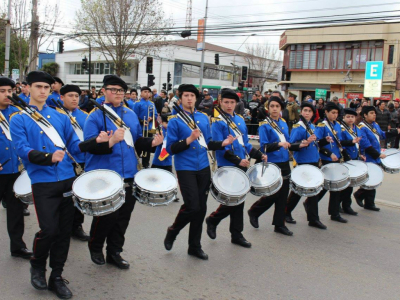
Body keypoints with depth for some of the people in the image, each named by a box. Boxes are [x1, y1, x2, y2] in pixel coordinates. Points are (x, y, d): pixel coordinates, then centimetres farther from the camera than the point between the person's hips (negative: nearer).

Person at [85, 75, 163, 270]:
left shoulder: (130, 114, 12)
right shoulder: (95, 116, -6)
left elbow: (137, 141, 18)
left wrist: (152, 142, -1)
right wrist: (111, 140, -30)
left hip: (128, 174, 6)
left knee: (123, 216, 11)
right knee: (108, 215, -1)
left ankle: (114, 252, 28)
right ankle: (95, 248, 27)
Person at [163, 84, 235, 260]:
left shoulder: (204, 118, 10)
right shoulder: (175, 121, -6)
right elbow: (171, 148, -10)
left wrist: (223, 143, -2)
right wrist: (189, 139, -22)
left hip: (203, 168, 5)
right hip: (185, 169, -5)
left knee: (201, 208, 8)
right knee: (192, 206, -12)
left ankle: (195, 247, 21)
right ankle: (172, 232, 17)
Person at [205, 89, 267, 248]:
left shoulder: (240, 120, 12)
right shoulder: (218, 122, -8)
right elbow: (219, 146, -16)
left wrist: (259, 155, 5)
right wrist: (237, 160, -23)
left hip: (241, 166, 7)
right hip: (227, 167, -6)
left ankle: (237, 234, 21)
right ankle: (212, 220, 21)